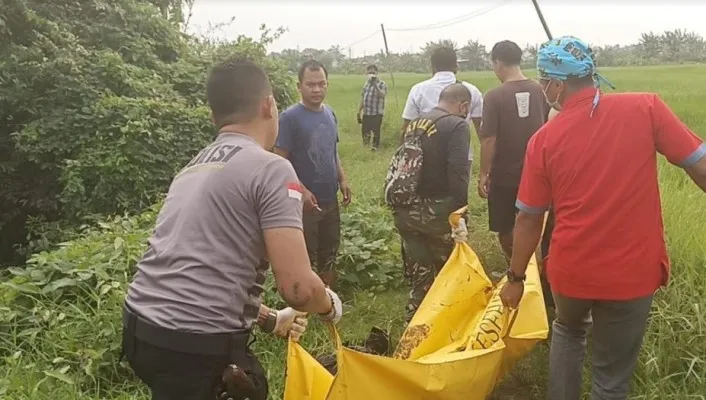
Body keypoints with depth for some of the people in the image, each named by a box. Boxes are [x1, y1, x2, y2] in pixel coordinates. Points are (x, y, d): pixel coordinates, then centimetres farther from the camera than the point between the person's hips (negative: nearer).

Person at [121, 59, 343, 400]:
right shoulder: (270, 169, -9)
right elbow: (298, 288, -15)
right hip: (199, 346, -8)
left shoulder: (192, 168, 16)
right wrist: (330, 305, 7)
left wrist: (270, 320, 31)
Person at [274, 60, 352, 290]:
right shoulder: (290, 117, -13)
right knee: (304, 259, 3)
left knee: (329, 254, 17)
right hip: (304, 202, -6)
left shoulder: (330, 114, 6)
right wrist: (301, 191, -23)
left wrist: (342, 180, 5)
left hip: (330, 200, 6)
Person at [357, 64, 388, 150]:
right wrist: (359, 110, 18)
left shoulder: (382, 84, -7)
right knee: (364, 131, 11)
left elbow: (382, 95, -27)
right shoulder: (366, 83, 12)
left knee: (375, 132, -2)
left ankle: (375, 147, 11)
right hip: (366, 113, 6)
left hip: (377, 113, -6)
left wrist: (375, 84, -31)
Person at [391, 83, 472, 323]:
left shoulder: (415, 123, 14)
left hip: (405, 209, 7)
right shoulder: (456, 126, -9)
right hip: (436, 209, -6)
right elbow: (458, 174, -20)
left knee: (419, 273, 17)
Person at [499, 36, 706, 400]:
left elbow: (529, 219, -2)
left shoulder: (544, 140, -8)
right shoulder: (646, 108, -11)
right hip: (631, 273, -1)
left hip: (570, 271, 1)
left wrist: (516, 278, 10)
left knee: (568, 330, 33)